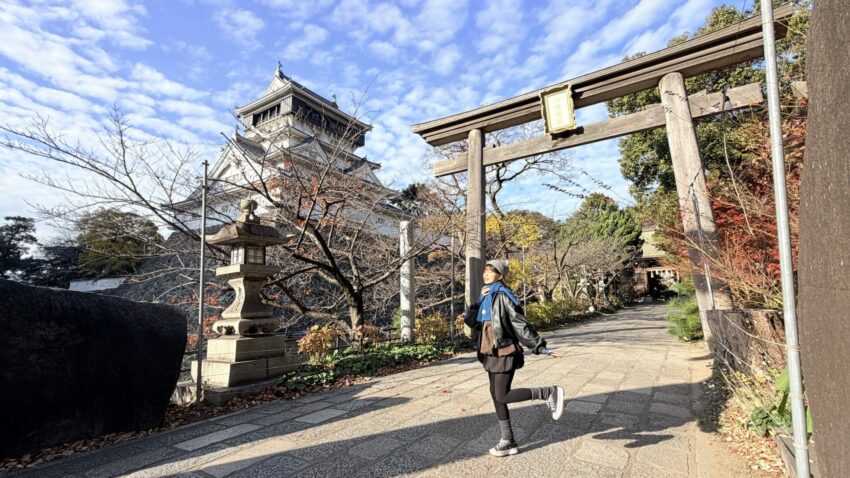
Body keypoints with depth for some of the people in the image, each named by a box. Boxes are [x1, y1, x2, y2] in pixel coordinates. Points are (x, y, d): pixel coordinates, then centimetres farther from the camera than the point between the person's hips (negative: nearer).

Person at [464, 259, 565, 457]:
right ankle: (508, 442, 24)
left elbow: (520, 323, -17)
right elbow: (469, 320, 4)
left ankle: (549, 393, 5)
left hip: (504, 352, -8)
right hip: (492, 352, 8)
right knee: (496, 395, 11)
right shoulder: (485, 296, 10)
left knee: (503, 396, -5)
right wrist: (479, 302, -10)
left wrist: (539, 347, -20)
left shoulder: (503, 296, -16)